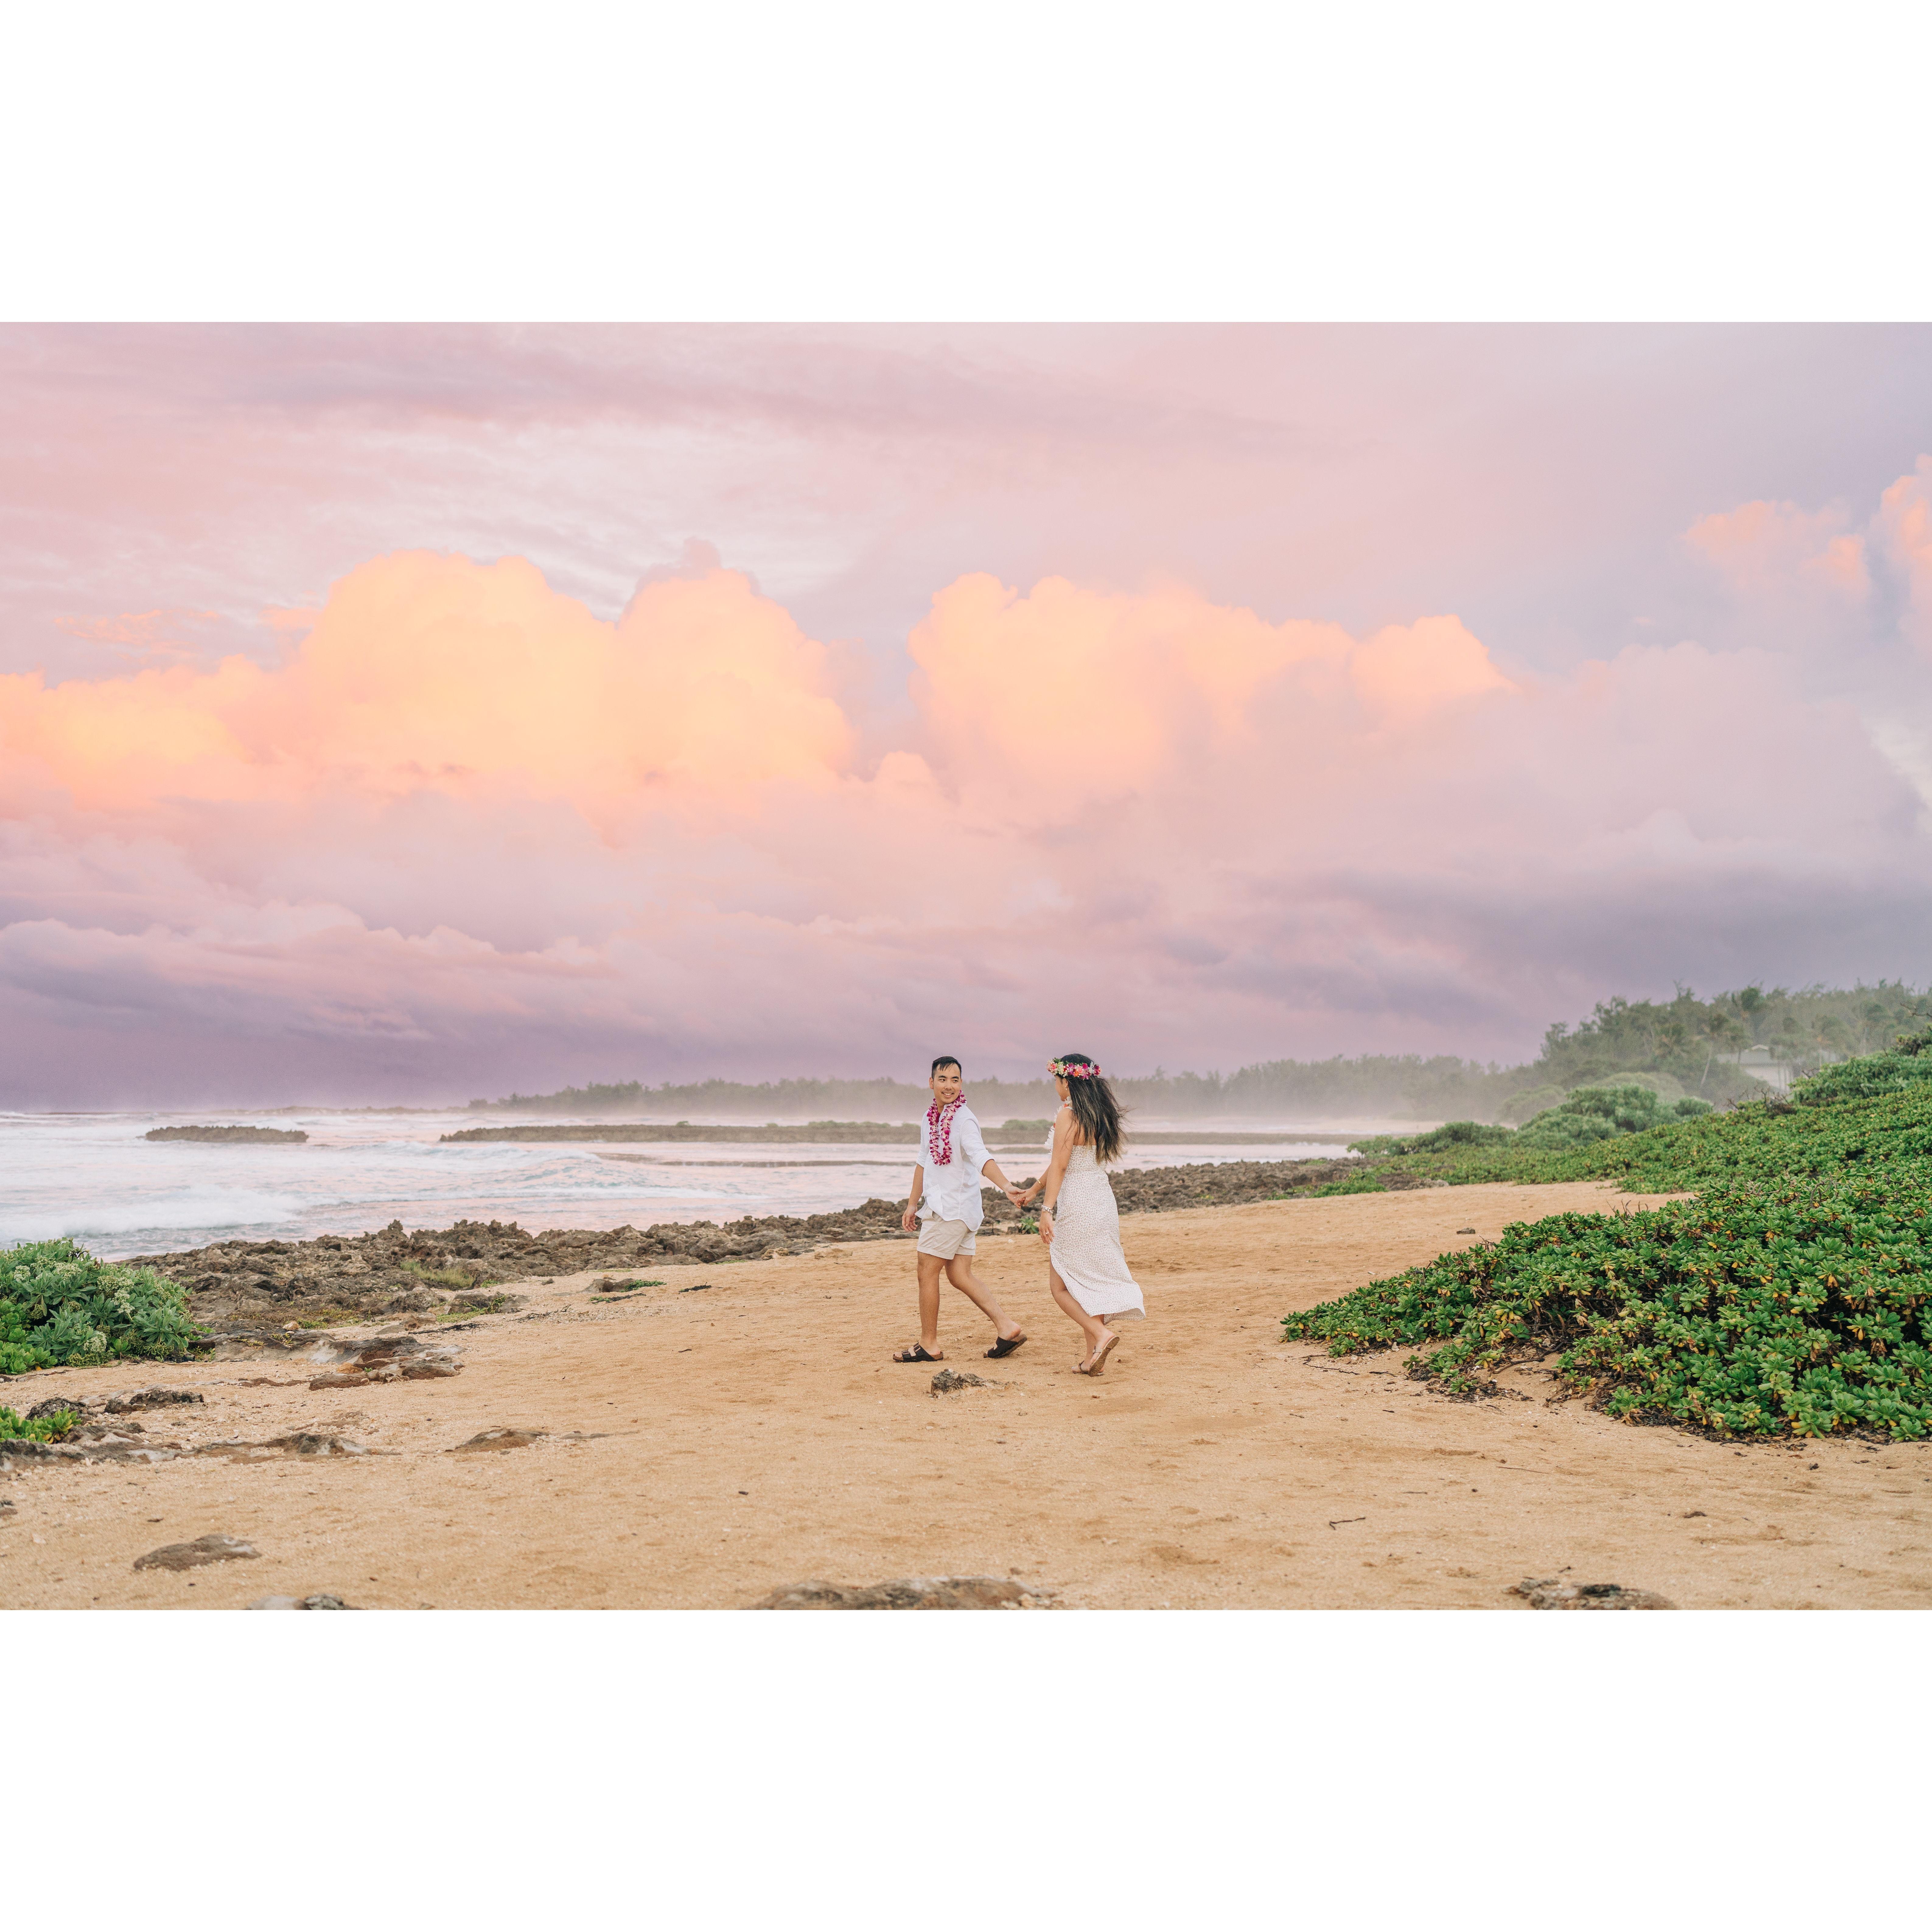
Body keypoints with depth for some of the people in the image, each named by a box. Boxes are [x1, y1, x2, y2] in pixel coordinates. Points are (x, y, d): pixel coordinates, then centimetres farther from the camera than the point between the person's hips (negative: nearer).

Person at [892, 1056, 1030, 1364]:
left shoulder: (964, 1120, -17)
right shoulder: (930, 1118, 11)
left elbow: (980, 1157, -32)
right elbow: (924, 1162, 20)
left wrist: (1006, 1186, -48)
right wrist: (913, 1204, 24)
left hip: (954, 1208, -8)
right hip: (938, 1205, 8)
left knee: (927, 1272, -1)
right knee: (959, 1275, 7)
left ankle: (928, 1345, 9)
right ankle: (1007, 1328, 8)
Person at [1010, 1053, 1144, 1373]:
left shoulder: (1069, 1115, -13)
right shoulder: (1101, 1116, 12)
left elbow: (1059, 1166, -19)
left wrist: (1047, 1209, -20)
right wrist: (1033, 1191, 24)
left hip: (1076, 1207, -8)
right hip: (1104, 1202, 8)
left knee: (1060, 1286, 3)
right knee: (1092, 1282, 13)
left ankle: (1101, 1334, -14)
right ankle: (1094, 1359, 13)